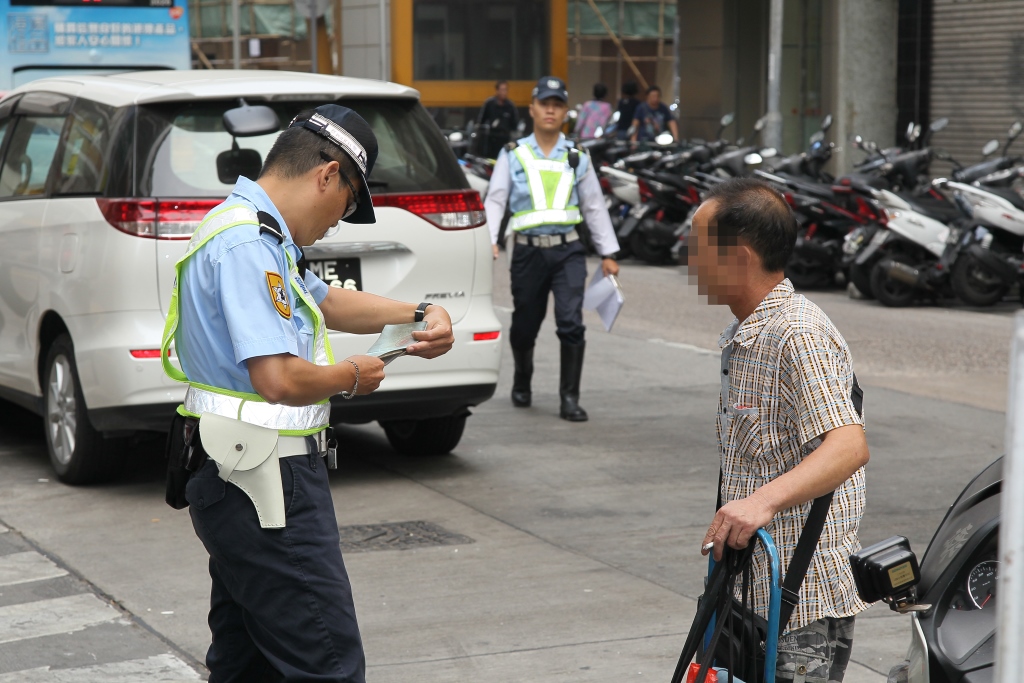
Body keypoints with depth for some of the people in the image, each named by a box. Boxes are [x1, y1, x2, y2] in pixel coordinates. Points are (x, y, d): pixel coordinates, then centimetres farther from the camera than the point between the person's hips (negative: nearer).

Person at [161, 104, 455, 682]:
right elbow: (279, 379, -29)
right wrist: (351, 377, -9)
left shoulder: (255, 235, 15)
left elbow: (327, 301, 31)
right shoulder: (246, 245, -19)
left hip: (243, 480, 11)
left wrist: (420, 314, 18)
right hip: (266, 485, -11)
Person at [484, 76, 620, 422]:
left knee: (571, 323, -14)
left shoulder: (577, 158, 11)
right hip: (528, 250, 0)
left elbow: (594, 206, 16)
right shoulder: (512, 155, 6)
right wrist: (488, 241, -14)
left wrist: (608, 253, 14)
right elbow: (494, 200, 1)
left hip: (567, 250, 0)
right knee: (525, 326, 11)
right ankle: (522, 384, 38)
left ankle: (569, 399, -7)